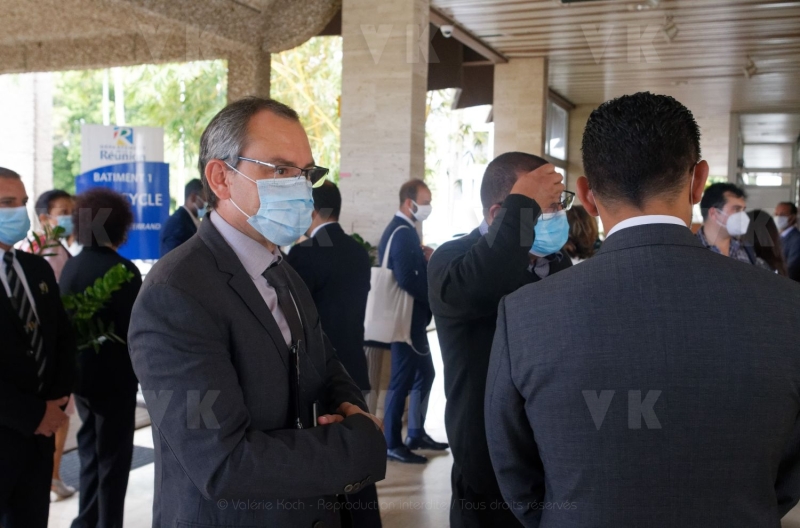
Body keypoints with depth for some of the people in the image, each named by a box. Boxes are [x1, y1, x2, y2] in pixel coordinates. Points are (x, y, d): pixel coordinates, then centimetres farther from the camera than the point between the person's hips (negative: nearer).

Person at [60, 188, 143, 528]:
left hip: (80, 372, 7)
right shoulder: (122, 270, -19)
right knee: (114, 456, 7)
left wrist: (75, 361, 12)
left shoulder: (71, 266, 1)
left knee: (91, 450, 21)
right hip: (113, 375, -7)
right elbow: (134, 328, -17)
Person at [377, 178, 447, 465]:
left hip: (411, 316, 10)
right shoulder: (402, 233, -19)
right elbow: (407, 279, -26)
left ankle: (416, 434, 27)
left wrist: (427, 258, -1)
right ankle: (393, 444, 8)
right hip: (406, 317, -10)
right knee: (402, 379, -2)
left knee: (425, 373, 17)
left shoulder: (403, 230, 14)